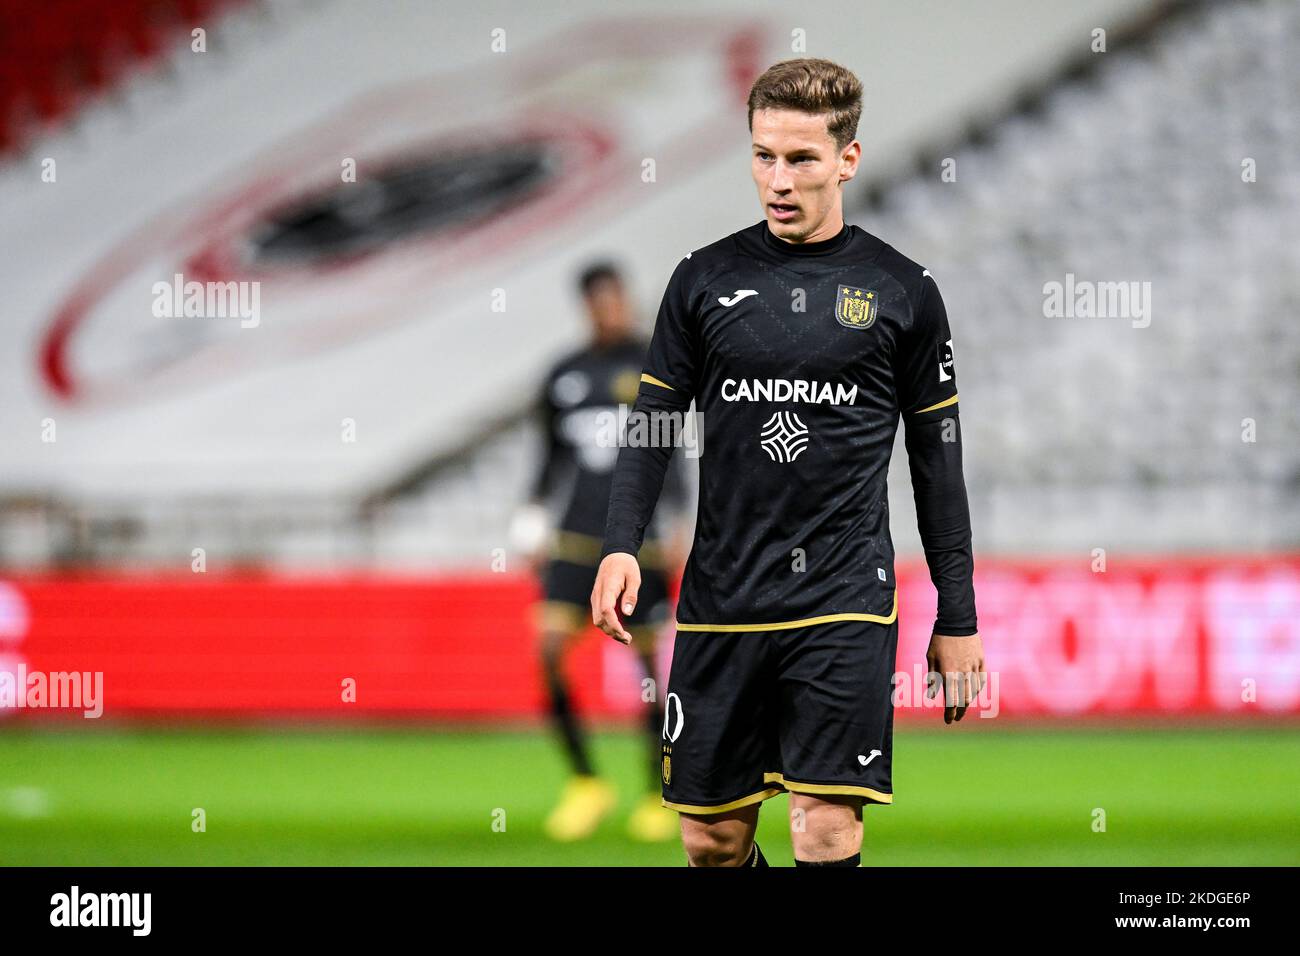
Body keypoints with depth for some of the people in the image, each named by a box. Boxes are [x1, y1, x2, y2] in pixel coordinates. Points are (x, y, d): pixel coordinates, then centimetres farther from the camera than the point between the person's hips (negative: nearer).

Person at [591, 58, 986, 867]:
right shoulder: (706, 279, 7)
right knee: (711, 838, 6)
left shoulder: (903, 291, 3)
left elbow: (939, 460, 8)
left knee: (828, 831, -13)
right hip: (721, 602, 2)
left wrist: (958, 620, 7)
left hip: (846, 604, -2)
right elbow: (653, 423, 11)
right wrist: (621, 548, -6)